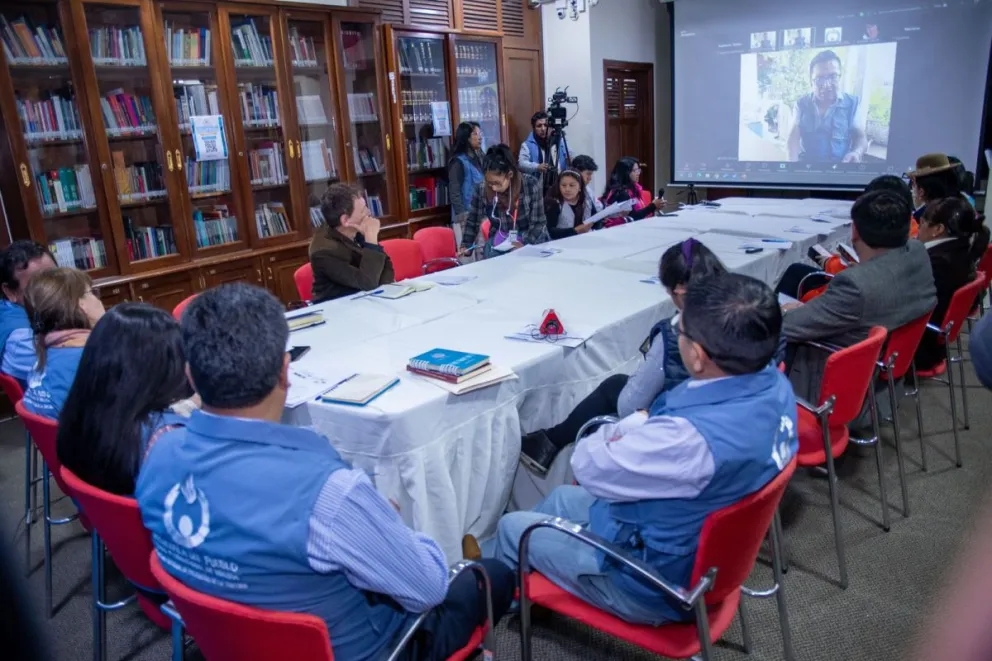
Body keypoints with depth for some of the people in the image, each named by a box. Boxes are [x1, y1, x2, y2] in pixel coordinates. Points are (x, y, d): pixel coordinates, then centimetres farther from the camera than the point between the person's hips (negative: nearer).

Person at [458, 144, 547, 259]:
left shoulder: (531, 185, -18)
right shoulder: (482, 189, -13)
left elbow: (538, 222, -11)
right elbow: (472, 221, 2)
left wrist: (525, 245, -21)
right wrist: (466, 246, -4)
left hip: (532, 240, -1)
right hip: (498, 242, 2)